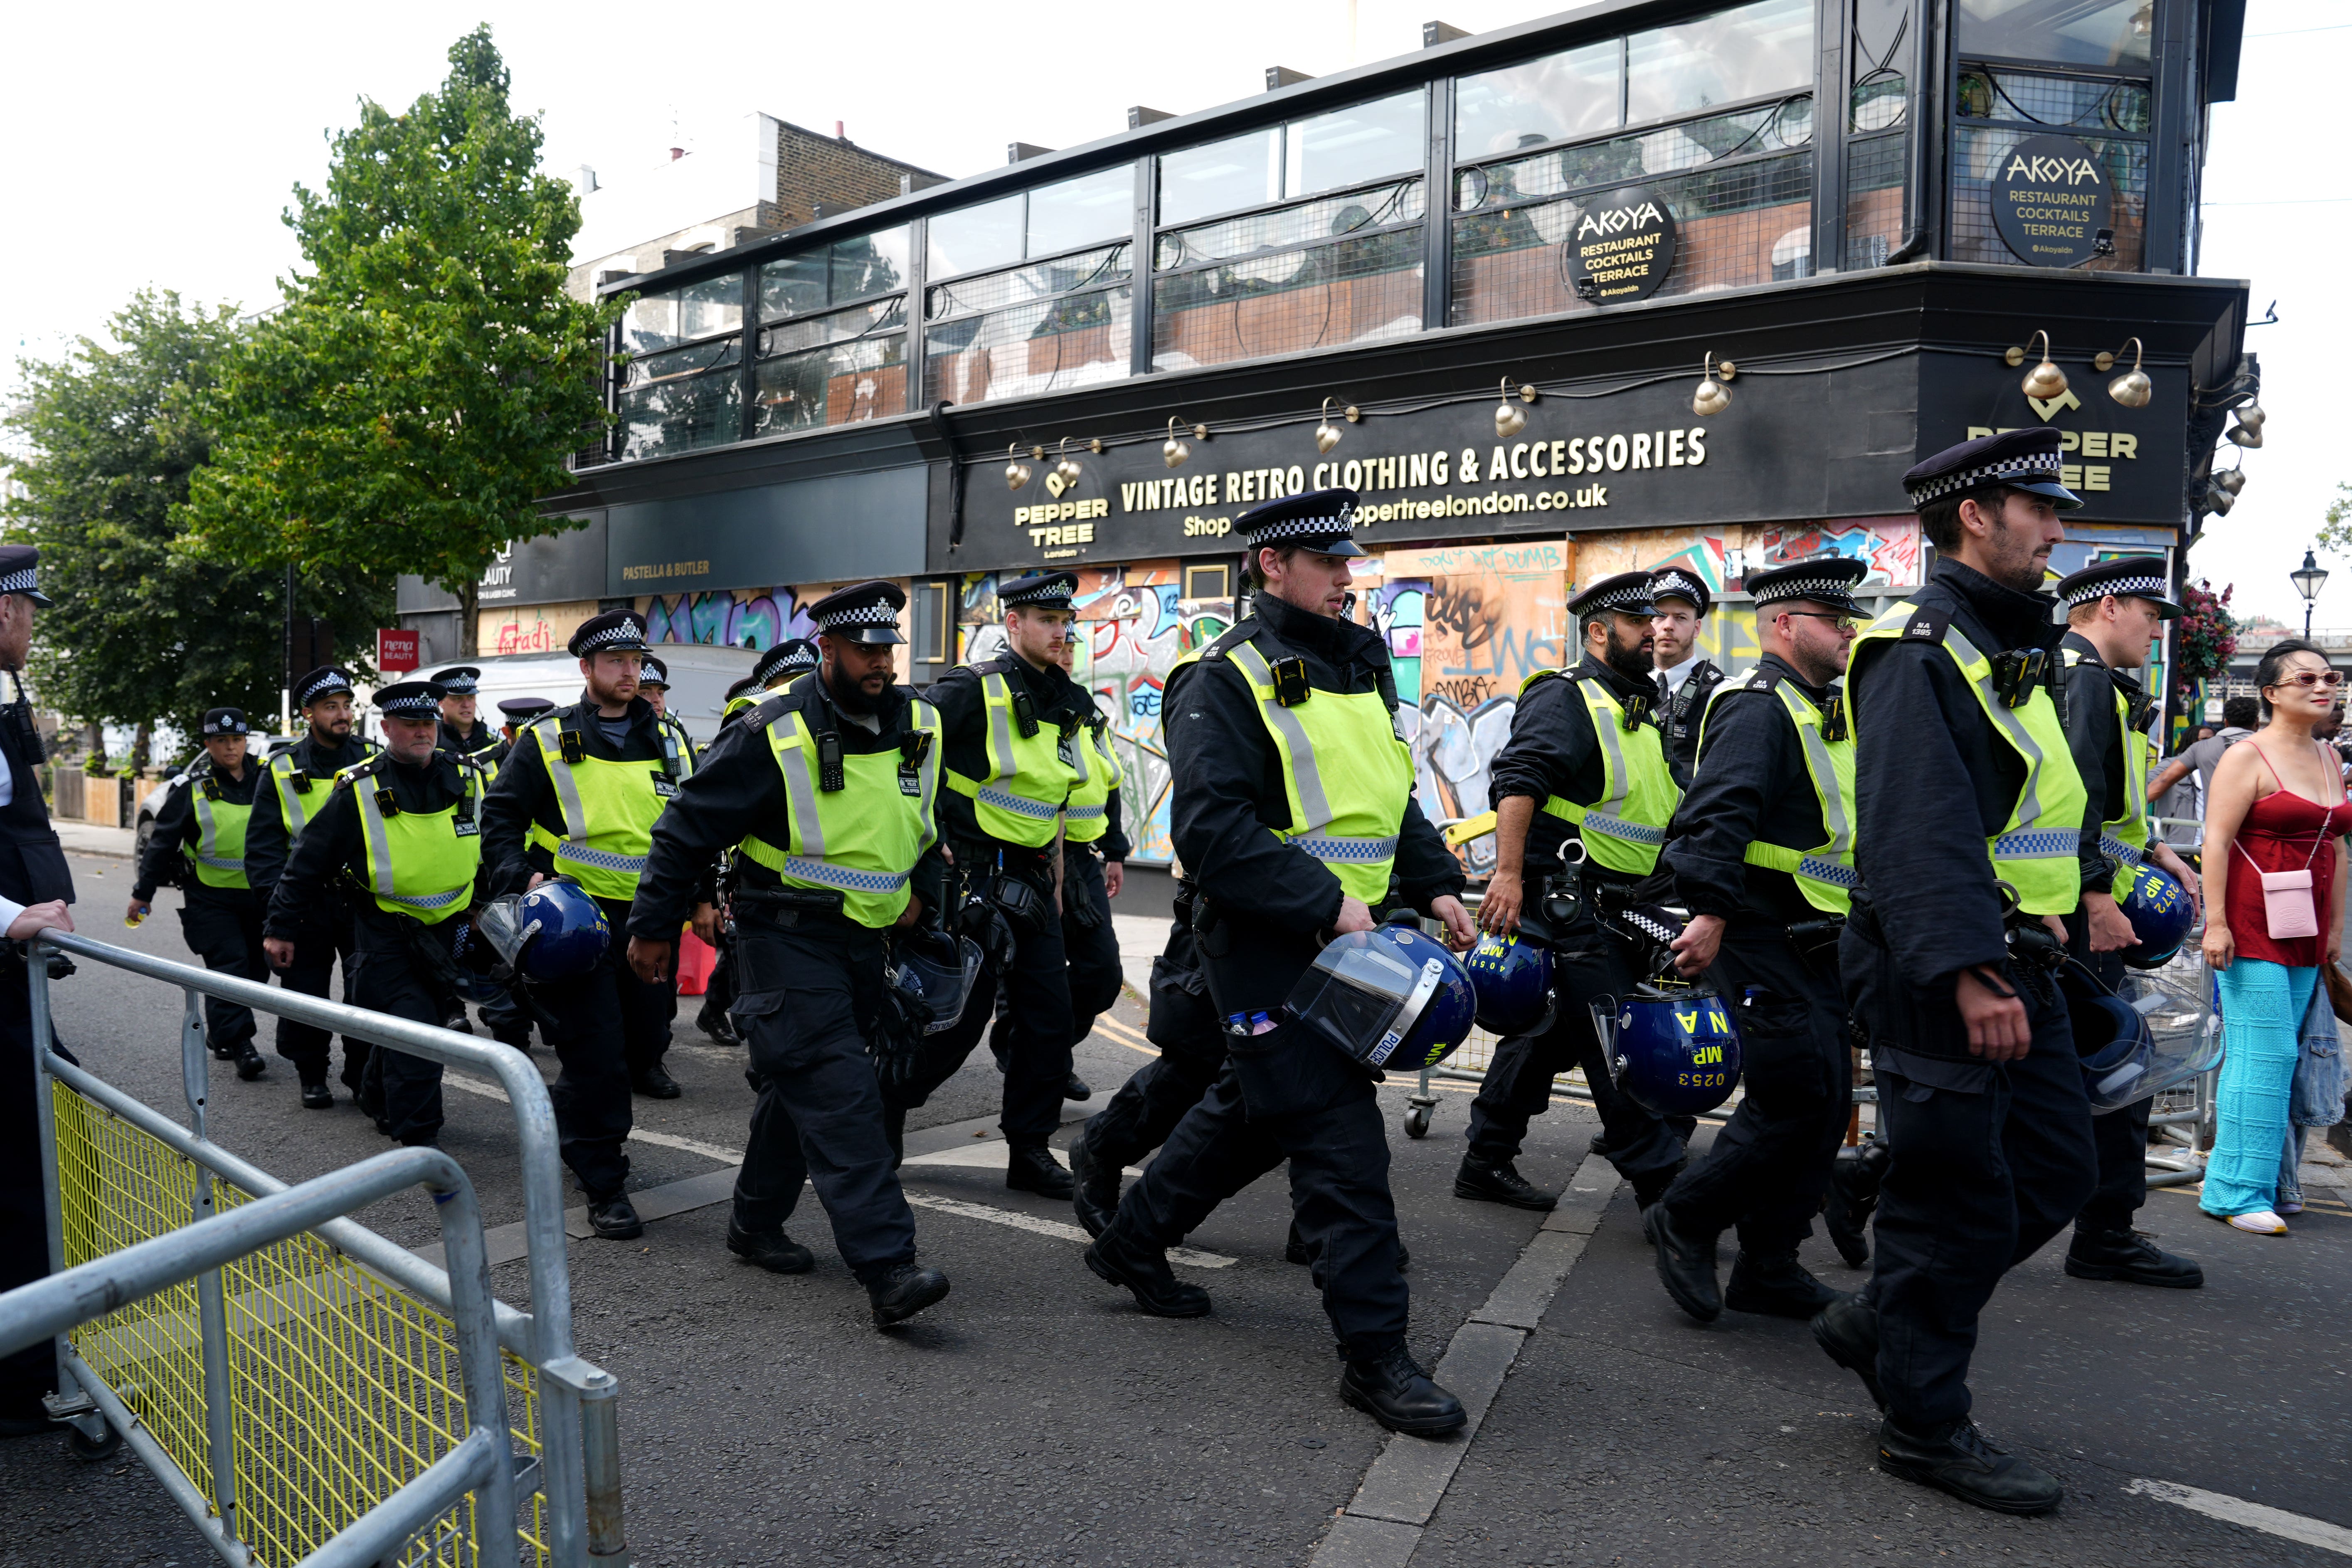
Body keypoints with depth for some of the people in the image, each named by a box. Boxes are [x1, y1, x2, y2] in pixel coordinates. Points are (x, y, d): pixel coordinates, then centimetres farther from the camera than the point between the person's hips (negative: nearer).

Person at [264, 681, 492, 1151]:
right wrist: (281, 928, -2)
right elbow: (309, 861, -3)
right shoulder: (359, 789, -9)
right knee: (414, 1026, -13)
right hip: (385, 930, -4)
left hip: (451, 926, 4)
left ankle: (380, 1099, 37)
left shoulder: (469, 778, 1)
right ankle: (419, 1137, -4)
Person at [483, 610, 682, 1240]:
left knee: (646, 1042, 10)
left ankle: (572, 1121, 40)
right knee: (596, 1051, -6)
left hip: (646, 917, 5)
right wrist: (521, 878, -15)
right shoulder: (547, 740, 0)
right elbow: (501, 817, 0)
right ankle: (604, 1185, 6)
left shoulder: (662, 742, 12)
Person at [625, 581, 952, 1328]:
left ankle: (756, 1222, 34)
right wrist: (653, 927, -2)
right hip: (788, 937, -6)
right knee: (838, 1095, -14)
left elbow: (941, 818, 22)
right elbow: (688, 828, -6)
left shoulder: (920, 726, 4)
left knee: (803, 1085, 17)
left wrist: (925, 891, 9)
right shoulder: (772, 737, -13)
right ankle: (887, 1270, -16)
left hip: (867, 940, 7)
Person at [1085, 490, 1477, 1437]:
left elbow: (1392, 799, 24)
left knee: (1255, 1112, 21)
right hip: (1267, 949, -9)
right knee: (1342, 1141, -7)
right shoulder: (1226, 681, -12)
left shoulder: (1357, 669, 16)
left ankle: (1133, 1243, 40)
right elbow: (1212, 829, -22)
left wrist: (1435, 885, 9)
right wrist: (1328, 905, -25)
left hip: (1340, 942, 9)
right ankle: (1375, 1354, 4)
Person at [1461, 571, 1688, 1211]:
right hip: (1567, 900, -10)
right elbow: (1518, 783, -21)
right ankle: (1662, 1182, -2)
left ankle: (1486, 1164, 20)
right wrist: (1509, 874, -31)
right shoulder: (1563, 698, -9)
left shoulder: (1640, 711, 21)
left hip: (1619, 907, 10)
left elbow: (1661, 810, 28)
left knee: (1548, 1033, 12)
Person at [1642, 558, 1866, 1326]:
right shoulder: (1758, 707, -12)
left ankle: (1769, 1269, 19)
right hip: (1763, 942, -10)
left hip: (1815, 945, 10)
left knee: (1825, 1104, 10)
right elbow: (1717, 814, -26)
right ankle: (1686, 1219, 6)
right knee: (1799, 1097, -12)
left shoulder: (1822, 712, 20)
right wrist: (1712, 912, -36)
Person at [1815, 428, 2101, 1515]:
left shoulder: (2011, 650, 19)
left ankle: (1880, 1322, 28)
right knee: (1955, 1203, -1)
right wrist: (1967, 969, -31)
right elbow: (1920, 826, -26)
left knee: (2057, 1171, 15)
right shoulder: (1921, 649, -15)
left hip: (2014, 970, 10)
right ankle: (1924, 1424, 15)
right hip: (1940, 977, -10)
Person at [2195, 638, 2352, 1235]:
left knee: (2279, 1057, 6)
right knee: (2265, 1055, -9)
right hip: (2253, 925, -7)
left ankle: (2234, 1180, 12)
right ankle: (2239, 1191, -2)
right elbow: (2216, 841, -11)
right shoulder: (2248, 758, -5)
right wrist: (2216, 922, -16)